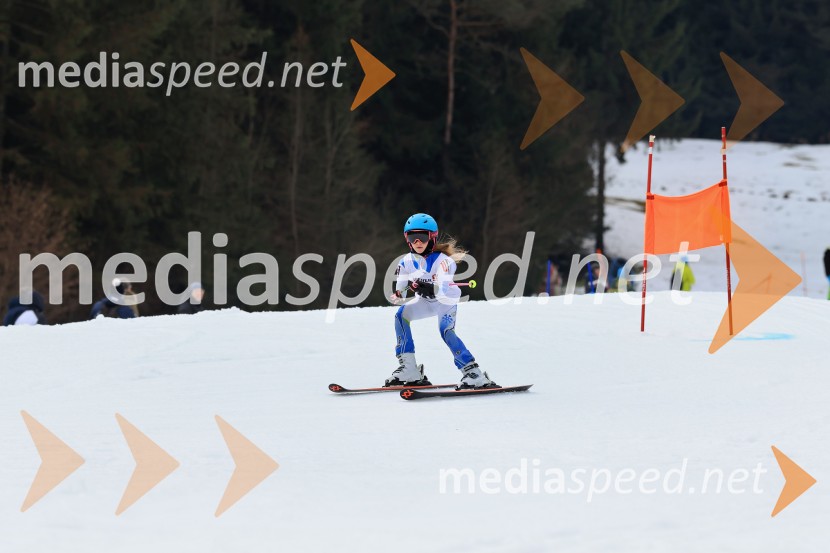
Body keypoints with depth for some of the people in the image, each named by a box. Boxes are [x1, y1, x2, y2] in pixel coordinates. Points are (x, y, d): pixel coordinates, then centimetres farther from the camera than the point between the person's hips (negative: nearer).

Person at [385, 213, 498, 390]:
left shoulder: (442, 260, -31)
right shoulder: (407, 261, -14)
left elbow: (445, 291, -44)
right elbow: (400, 290, -7)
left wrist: (431, 289, -58)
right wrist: (398, 295, -27)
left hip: (447, 301, -6)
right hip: (426, 302, 6)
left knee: (446, 331, -29)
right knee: (401, 314, -16)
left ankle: (474, 374, -28)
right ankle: (408, 370, -15)